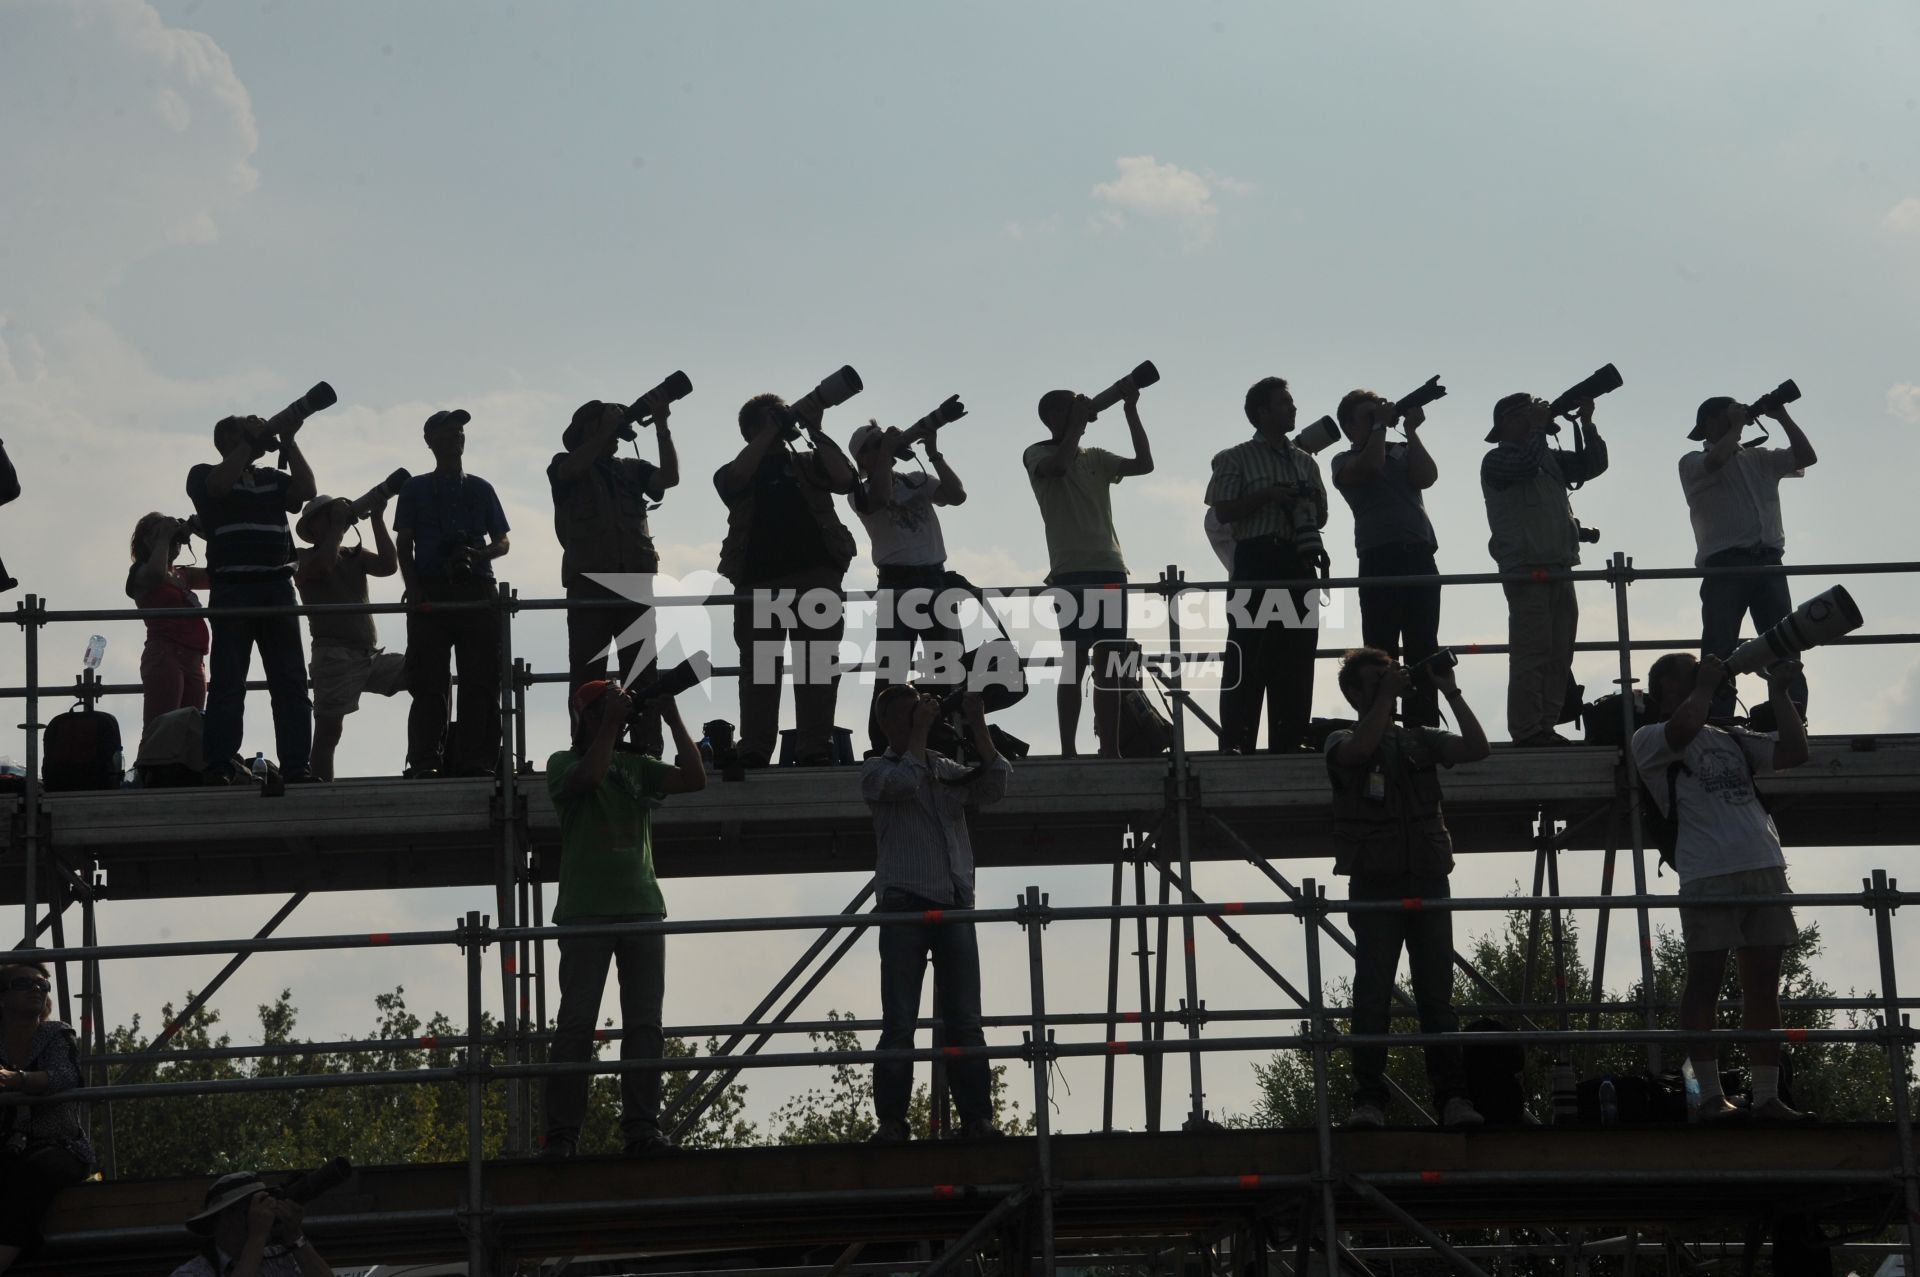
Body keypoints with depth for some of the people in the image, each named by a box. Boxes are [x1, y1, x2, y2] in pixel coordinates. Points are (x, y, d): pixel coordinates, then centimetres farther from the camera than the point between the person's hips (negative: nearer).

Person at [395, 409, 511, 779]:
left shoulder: (481, 489, 18)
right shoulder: (415, 489, 12)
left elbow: (503, 541, 16)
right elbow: (404, 545, 7)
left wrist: (479, 554, -7)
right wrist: (414, 591, -8)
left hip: (477, 589, 2)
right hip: (431, 591, -2)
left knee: (480, 679, -5)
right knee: (428, 681, -6)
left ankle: (475, 758, -5)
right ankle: (424, 760, -7)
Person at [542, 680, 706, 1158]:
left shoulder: (638, 766, 17)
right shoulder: (564, 763, 6)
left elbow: (694, 779, 4)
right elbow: (588, 777, -17)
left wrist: (672, 719, 3)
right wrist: (610, 724, -8)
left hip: (642, 907, 4)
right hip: (586, 911, -4)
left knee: (644, 1024, -2)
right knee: (577, 1023, -7)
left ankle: (641, 1127, -2)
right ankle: (561, 1134, -7)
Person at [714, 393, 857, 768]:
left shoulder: (808, 463, 19)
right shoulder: (733, 472, 16)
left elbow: (844, 480, 1)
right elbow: (736, 478, -8)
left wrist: (815, 432, 0)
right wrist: (771, 432, -3)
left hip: (815, 573, 1)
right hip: (758, 579, -1)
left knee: (818, 661, -5)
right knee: (759, 665, -3)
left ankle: (815, 749, -7)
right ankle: (754, 752, -5)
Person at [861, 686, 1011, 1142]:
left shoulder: (948, 770, 18)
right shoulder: (877, 770, 7)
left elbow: (993, 787, 5)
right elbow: (904, 781, -13)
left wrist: (978, 727, 0)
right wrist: (920, 730, -3)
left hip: (954, 905, 3)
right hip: (904, 903, -3)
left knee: (964, 1021, 0)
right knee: (899, 1021, -5)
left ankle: (977, 1117, -1)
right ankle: (892, 1119, -4)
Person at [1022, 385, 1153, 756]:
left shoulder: (1095, 458, 19)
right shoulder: (1038, 454, 3)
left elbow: (1144, 464, 9)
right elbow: (1058, 465, -19)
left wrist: (1131, 412, 6)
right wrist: (1078, 421, -13)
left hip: (1110, 569, 5)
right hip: (1071, 573, -5)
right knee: (1075, 661, -9)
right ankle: (1068, 750, -8)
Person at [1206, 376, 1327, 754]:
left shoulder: (1306, 462, 20)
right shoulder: (1236, 459, 4)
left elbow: (1321, 518, 22)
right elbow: (1224, 511, -4)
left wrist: (1309, 502, 0)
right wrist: (1267, 496, -14)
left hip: (1298, 563, 5)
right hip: (1256, 560, -5)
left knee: (1296, 655, 2)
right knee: (1247, 654, -9)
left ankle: (1289, 743, 5)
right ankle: (1236, 743, -11)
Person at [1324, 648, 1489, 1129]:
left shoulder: (1420, 740, 15)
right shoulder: (1342, 742, 6)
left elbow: (1476, 748, 3)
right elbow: (1360, 750, -18)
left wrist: (1451, 692, 0)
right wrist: (1387, 693, -10)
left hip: (1427, 884, 3)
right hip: (1374, 886, -3)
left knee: (1437, 995, 0)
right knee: (1373, 996, -6)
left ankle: (1453, 1098, -3)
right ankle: (1368, 1099, -7)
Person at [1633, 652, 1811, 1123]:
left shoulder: (1732, 739, 26)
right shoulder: (1650, 739, 8)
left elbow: (1794, 752, 18)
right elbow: (1682, 728, -14)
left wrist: (1779, 694, 16)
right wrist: (1706, 685, 0)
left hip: (1766, 872, 6)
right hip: (1708, 876, -6)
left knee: (1763, 985, 3)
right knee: (1705, 982, -6)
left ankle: (1767, 1097, 4)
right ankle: (1711, 1095, -5)